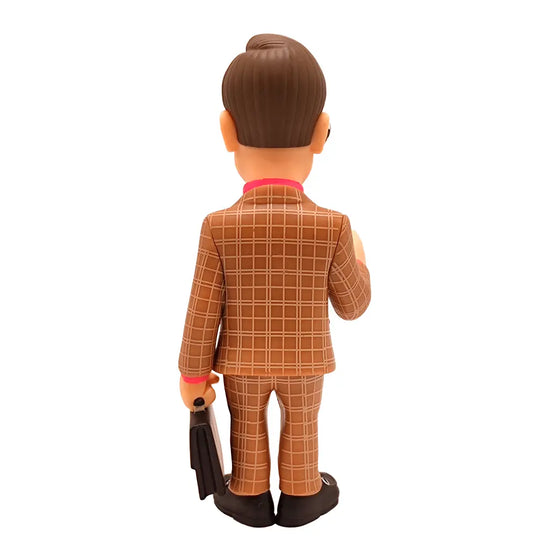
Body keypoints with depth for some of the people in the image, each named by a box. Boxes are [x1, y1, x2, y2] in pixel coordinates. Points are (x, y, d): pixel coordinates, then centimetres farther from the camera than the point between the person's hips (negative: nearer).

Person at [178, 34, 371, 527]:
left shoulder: (220, 227, -22)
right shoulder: (332, 226, -21)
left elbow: (203, 310, -15)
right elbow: (353, 305, -10)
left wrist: (193, 372, 0)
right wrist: (358, 257, 9)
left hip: (242, 360, 0)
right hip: (304, 361, 1)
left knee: (247, 429, 23)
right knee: (301, 428, 24)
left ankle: (250, 497, 45)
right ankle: (301, 496, 46)